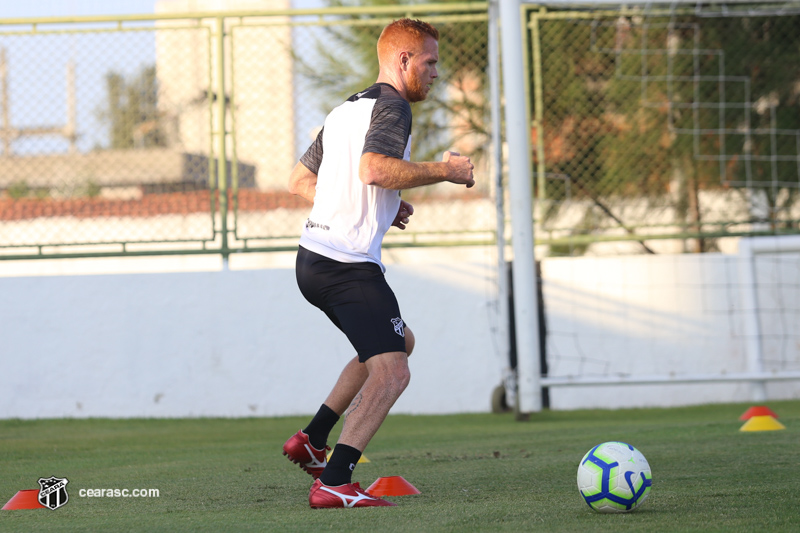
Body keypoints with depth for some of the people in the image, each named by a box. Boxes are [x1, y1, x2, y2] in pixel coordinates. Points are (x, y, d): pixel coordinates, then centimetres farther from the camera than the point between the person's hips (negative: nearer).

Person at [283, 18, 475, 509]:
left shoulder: (345, 110, 22)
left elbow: (300, 181, 26)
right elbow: (375, 169, -26)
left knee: (399, 342, 27)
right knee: (392, 373, -14)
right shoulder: (392, 107, -8)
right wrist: (444, 170, -15)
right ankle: (333, 483, -24)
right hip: (349, 263, -10)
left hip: (313, 259, 10)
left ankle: (312, 440, 22)